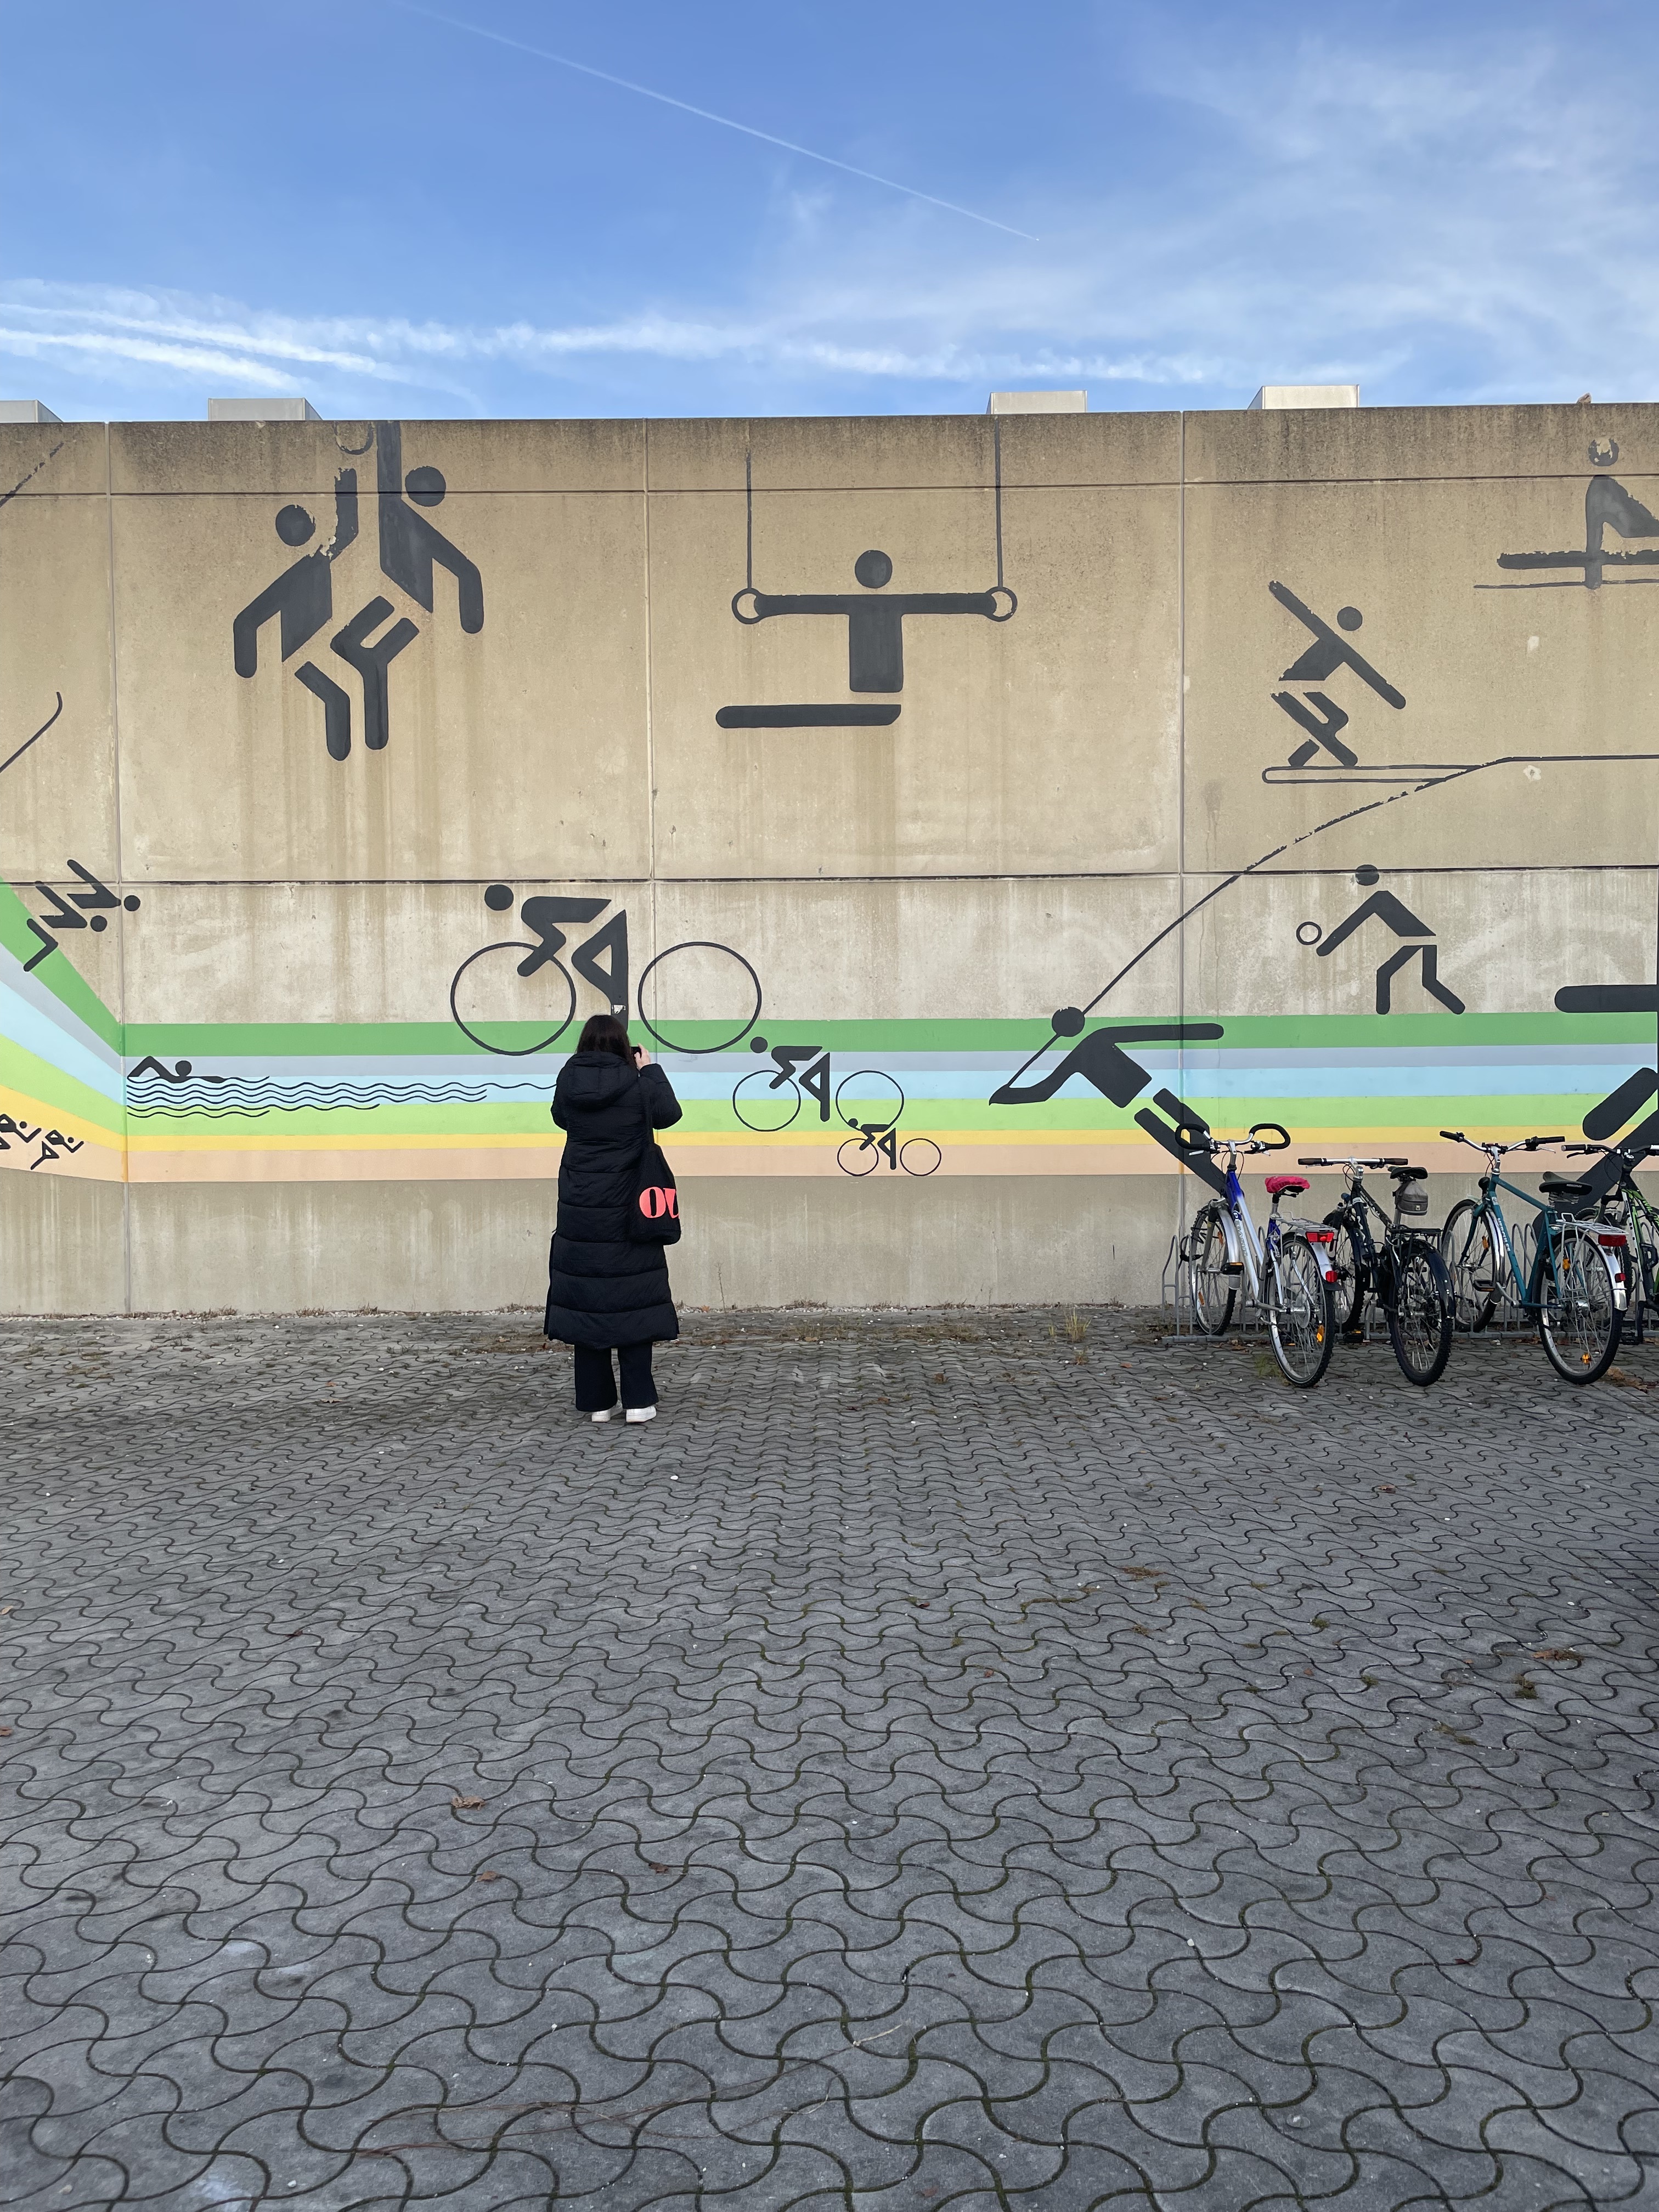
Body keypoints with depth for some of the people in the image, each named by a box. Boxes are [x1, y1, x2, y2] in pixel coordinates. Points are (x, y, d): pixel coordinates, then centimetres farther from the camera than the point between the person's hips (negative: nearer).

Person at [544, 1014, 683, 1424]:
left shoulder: (568, 1081, -2)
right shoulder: (635, 1083, -10)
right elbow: (669, 1113, 4)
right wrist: (650, 1070, 13)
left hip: (578, 1209, 2)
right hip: (626, 1209, -2)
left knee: (585, 1298, 8)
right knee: (631, 1297, 4)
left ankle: (596, 1402, 11)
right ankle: (638, 1401, 2)